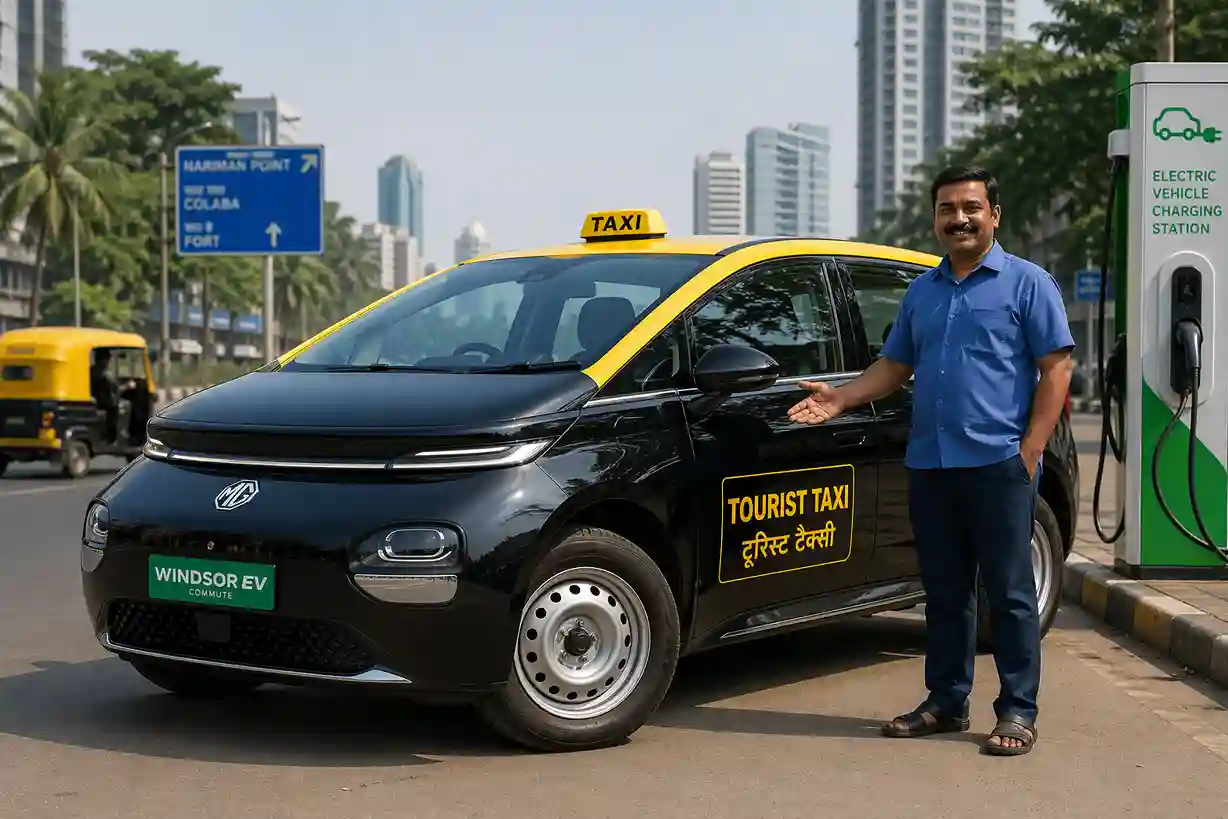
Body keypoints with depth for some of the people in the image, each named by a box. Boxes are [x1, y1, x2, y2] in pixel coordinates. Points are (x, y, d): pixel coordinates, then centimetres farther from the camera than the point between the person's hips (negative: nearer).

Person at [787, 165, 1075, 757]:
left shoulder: (1027, 282, 1)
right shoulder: (922, 291, 18)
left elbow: (1057, 365, -4)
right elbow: (894, 366, 22)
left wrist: (1031, 449, -12)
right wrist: (840, 398, 5)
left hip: (998, 463, -5)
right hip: (929, 464, 6)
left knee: (1010, 591, -2)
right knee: (944, 591, 11)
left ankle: (1018, 711, 4)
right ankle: (946, 703, 20)